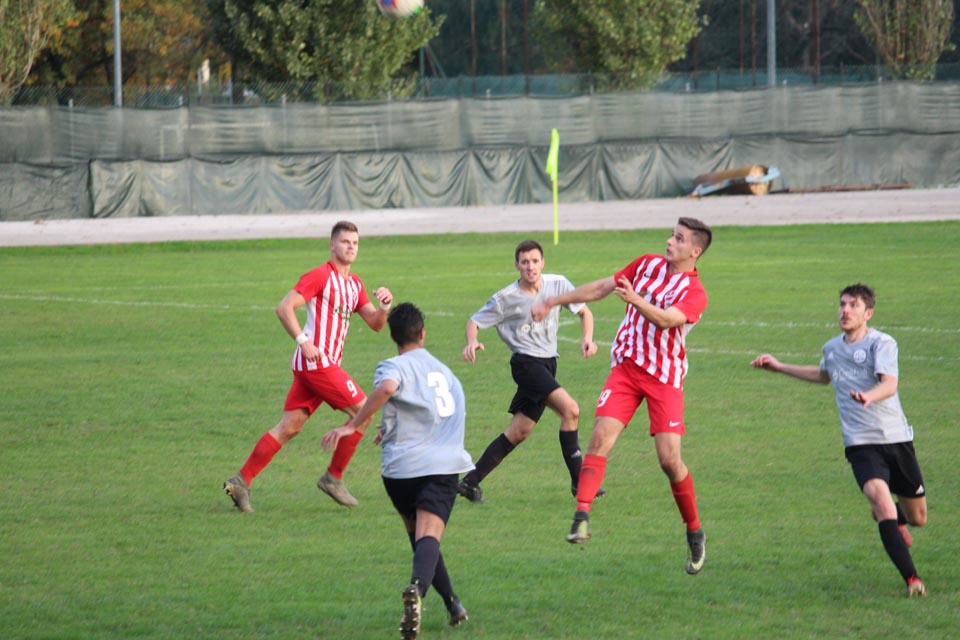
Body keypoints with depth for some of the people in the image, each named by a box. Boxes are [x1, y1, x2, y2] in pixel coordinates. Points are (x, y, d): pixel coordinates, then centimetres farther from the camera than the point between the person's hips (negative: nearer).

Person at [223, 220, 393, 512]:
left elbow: (375, 324, 20)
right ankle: (334, 478, 2)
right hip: (316, 360, -9)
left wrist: (384, 306, -2)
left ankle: (242, 481, 4)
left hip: (327, 363, 9)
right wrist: (304, 341, -21)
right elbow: (284, 308, -14)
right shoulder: (320, 276, -8)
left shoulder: (354, 284, 19)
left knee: (289, 427, 5)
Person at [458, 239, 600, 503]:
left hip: (547, 363, 6)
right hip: (526, 363, -6)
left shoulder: (558, 285, 1)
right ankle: (579, 481, -16)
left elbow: (584, 312, 14)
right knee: (570, 409, -22)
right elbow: (475, 322, 1)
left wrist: (587, 339, -5)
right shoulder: (505, 298, -8)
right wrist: (472, 342, -21)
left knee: (519, 432, 6)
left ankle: (470, 481, 14)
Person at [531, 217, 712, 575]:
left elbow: (665, 319, -29)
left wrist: (635, 299, -47)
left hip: (664, 377, -4)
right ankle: (582, 515, -22)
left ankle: (695, 533, 9)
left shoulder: (694, 293, -10)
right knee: (601, 435, -17)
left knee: (669, 458, -9)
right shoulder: (648, 264, 8)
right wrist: (554, 302, 20)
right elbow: (601, 287, 17)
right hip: (626, 367, 4)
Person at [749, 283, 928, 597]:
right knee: (880, 496, -25)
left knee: (918, 518, 8)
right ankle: (911, 579, -26)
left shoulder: (882, 343, -8)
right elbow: (823, 375, 35)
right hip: (860, 442, 2)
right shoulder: (832, 348, 10)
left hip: (896, 438, -2)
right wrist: (779, 367, 36)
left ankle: (895, 519, 48)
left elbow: (889, 384, -26)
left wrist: (869, 397, -47)